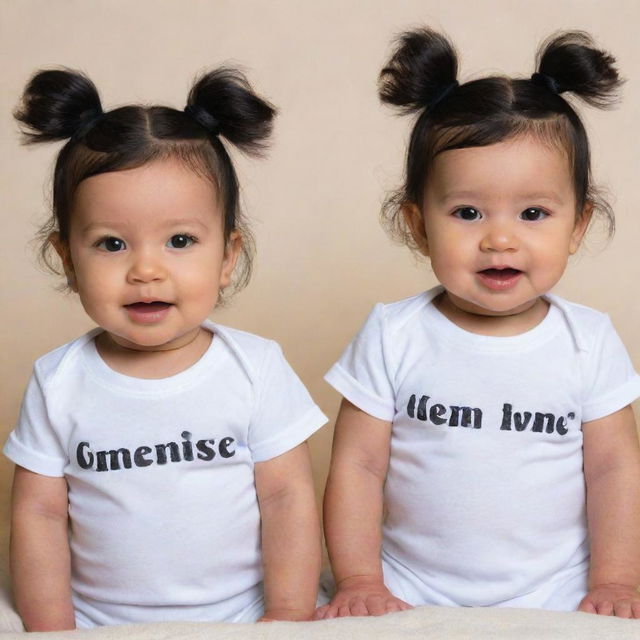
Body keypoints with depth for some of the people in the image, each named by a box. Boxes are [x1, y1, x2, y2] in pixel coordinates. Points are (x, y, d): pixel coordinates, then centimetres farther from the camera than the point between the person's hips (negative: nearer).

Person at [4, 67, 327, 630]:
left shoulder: (256, 367, -5)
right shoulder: (58, 383, -2)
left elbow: (288, 496, -3)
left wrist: (289, 617, -9)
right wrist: (52, 630, -5)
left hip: (239, 619, 0)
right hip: (98, 624, 1)